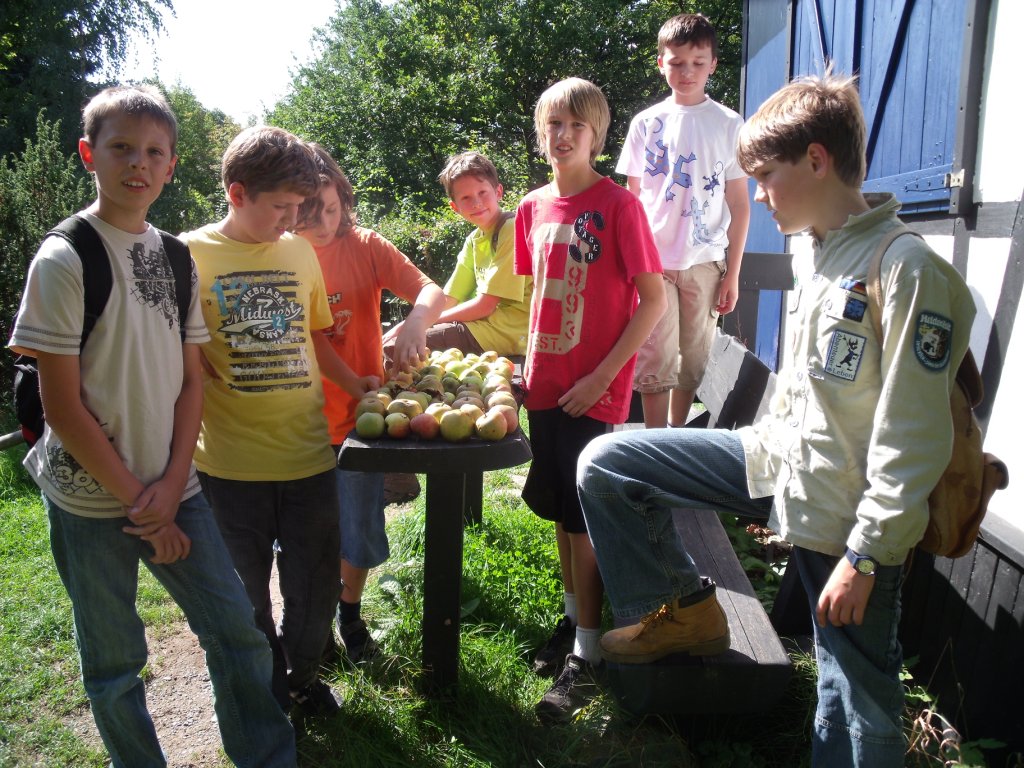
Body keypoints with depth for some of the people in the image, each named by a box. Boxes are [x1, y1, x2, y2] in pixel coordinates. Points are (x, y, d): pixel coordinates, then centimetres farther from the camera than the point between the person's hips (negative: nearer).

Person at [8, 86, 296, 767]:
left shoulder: (177, 258, 6)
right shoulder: (64, 259, -10)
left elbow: (191, 380, 6)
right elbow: (62, 404, -12)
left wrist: (171, 484, -5)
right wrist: (135, 498, -10)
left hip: (172, 490, 5)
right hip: (91, 499, -4)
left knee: (238, 633, 8)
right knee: (114, 662, 10)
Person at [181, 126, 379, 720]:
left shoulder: (300, 252, 6)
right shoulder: (190, 255, -6)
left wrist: (356, 386, 8)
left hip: (308, 450, 3)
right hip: (232, 460, -3)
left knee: (315, 585, 13)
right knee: (245, 590, 14)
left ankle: (303, 672, 39)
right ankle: (265, 686, 38)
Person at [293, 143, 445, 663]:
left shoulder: (364, 247, -7)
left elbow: (432, 292, -16)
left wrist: (416, 319, -38)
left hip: (359, 415, 0)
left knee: (358, 531, 13)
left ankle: (350, 615, 38)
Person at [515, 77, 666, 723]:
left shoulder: (618, 203, -10)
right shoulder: (533, 207, 8)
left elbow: (654, 299, -12)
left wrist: (600, 376, -16)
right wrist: (531, 363, 10)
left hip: (596, 391, -6)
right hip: (545, 384, 6)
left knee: (586, 517, 1)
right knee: (560, 508, 16)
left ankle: (587, 655, 16)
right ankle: (574, 616, 36)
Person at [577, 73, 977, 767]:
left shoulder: (909, 271, -19)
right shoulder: (815, 253, 7)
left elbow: (914, 441, -20)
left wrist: (866, 555, -18)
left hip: (846, 511, -7)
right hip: (780, 459, 8)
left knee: (857, 698, 4)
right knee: (606, 463, 3)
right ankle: (683, 612, 15)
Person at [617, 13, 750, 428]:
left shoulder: (729, 125, 4)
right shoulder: (646, 124, 6)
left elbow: (740, 207, 5)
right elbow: (633, 199, 8)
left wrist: (732, 274, 0)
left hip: (705, 262, 0)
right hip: (652, 259, 0)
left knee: (693, 361, 8)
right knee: (655, 359, -2)